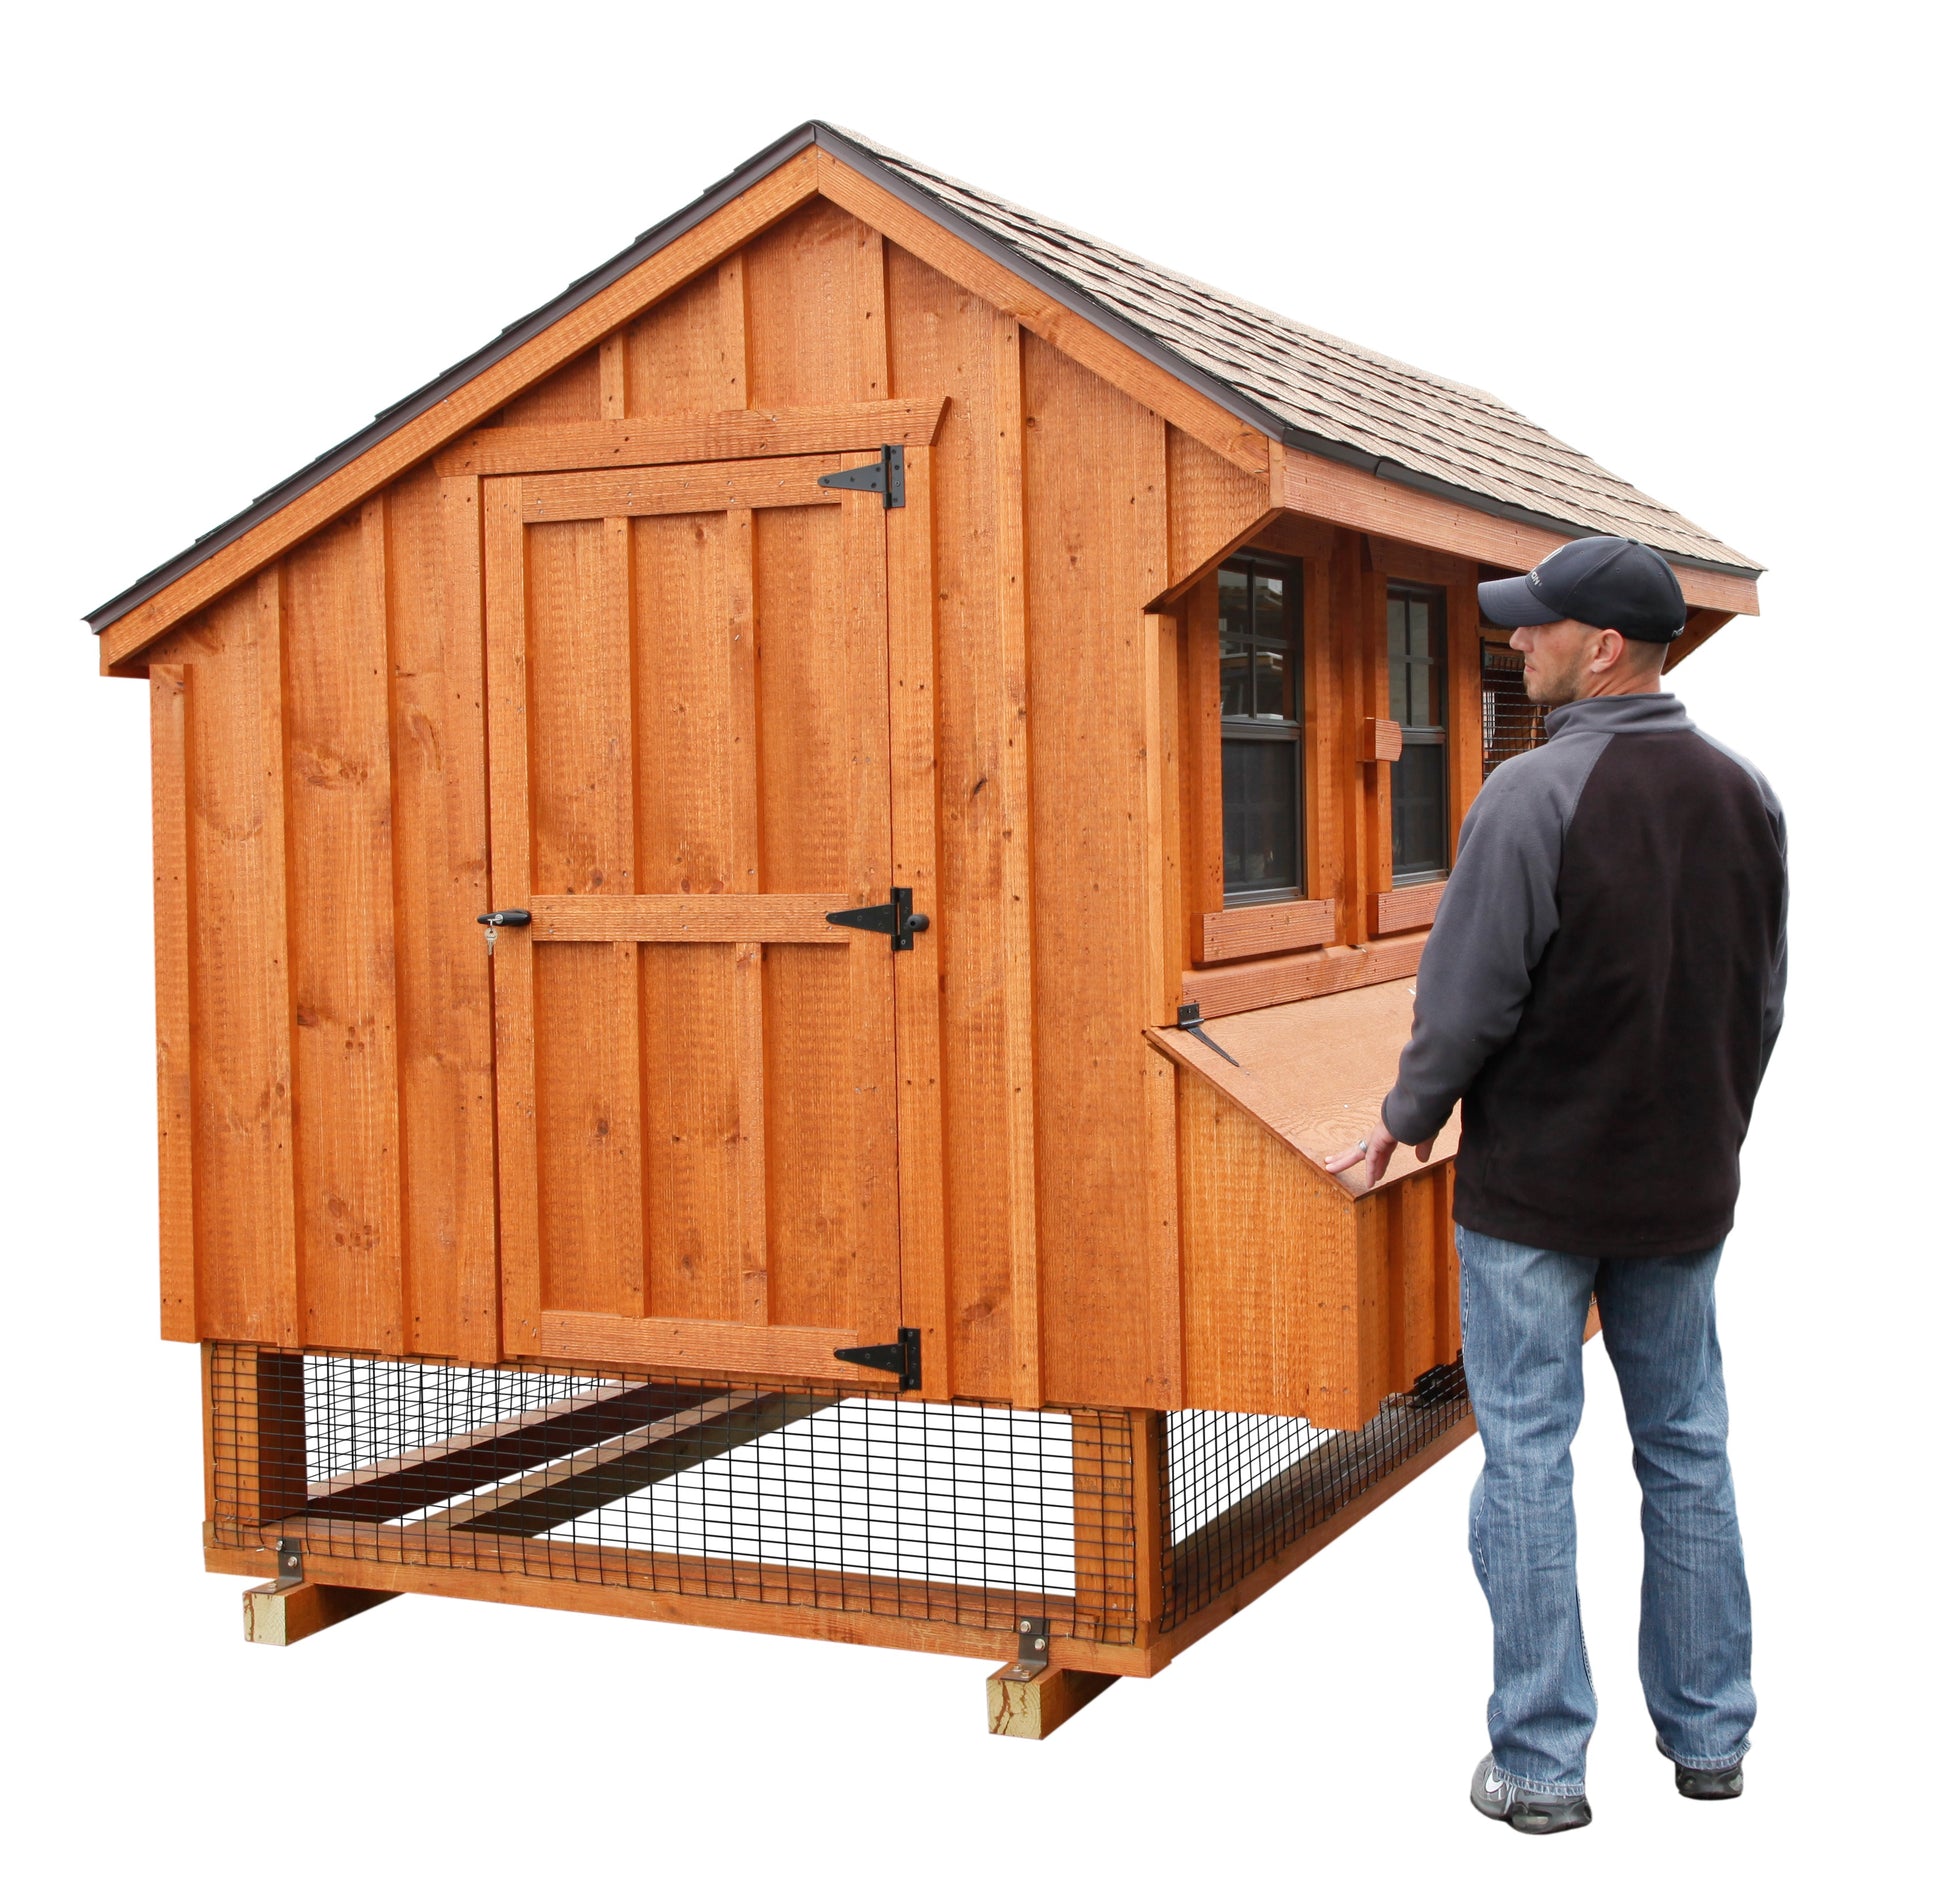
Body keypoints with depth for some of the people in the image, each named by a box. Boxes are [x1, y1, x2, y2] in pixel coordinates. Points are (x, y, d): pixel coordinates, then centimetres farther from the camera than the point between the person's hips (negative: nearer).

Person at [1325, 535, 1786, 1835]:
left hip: (1534, 1182, -6)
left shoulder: (1536, 794, -17)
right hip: (1684, 1188, 6)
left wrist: (1408, 1118, 1)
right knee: (1688, 1450, 15)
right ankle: (1710, 1735, 25)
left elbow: (1469, 996, -15)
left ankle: (1541, 1762, 7)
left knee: (1528, 1459, 2)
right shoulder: (1744, 792, 3)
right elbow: (1765, 995, 11)